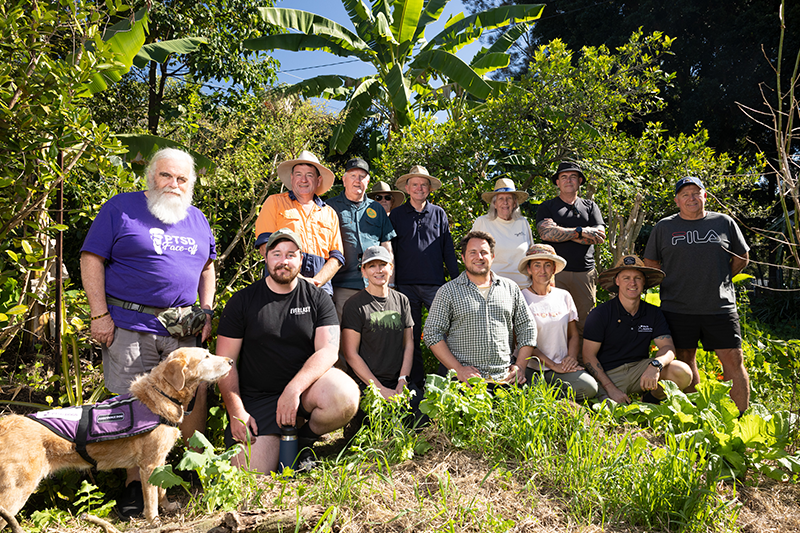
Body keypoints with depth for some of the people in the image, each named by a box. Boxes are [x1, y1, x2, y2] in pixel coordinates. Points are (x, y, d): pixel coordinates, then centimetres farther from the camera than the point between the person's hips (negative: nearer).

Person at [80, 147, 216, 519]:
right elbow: (91, 259, -3)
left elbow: (207, 268, 22)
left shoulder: (197, 220, 15)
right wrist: (100, 315, -9)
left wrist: (207, 312, 11)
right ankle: (134, 482, 15)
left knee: (195, 397, 3)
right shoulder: (121, 208, 1)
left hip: (182, 329, 4)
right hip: (129, 325, -4)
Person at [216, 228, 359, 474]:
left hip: (305, 384, 1)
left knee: (346, 396, -31)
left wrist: (294, 389, -24)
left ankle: (304, 440, 1)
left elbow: (329, 351, -9)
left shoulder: (317, 298, 2)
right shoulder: (242, 301, 2)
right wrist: (236, 411, -11)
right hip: (257, 397, 0)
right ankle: (275, 442, 19)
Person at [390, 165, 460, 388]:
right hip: (406, 284, 0)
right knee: (412, 336, 6)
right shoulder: (396, 215, 8)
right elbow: (390, 251, 9)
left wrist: (456, 280, 6)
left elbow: (448, 250, 12)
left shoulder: (439, 214, 12)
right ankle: (417, 383, 16)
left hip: (435, 284, 0)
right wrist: (390, 283, 4)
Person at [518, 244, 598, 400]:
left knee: (589, 388, -23)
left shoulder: (564, 296, 11)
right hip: (531, 368, -4)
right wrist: (553, 365, -12)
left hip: (562, 365, 4)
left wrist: (572, 358, -5)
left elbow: (574, 335, 15)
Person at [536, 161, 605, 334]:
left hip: (585, 272, 2)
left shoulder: (590, 207, 17)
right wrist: (581, 231, -10)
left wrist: (561, 232, -6)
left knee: (586, 323, 3)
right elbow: (546, 233, -10)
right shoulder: (547, 207, 10)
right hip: (555, 272, -2)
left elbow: (600, 237, 2)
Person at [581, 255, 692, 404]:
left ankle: (649, 402, 7)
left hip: (640, 369, 4)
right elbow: (589, 355, -10)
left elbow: (667, 347, -6)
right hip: (607, 374, -4)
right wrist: (610, 388, -18)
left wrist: (655, 365, -30)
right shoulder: (600, 314, -10)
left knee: (683, 373, -20)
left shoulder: (653, 313, 2)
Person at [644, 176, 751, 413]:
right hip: (678, 307, 0)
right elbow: (650, 262, 12)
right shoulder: (664, 227, 6)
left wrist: (722, 279, 9)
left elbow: (743, 257, 17)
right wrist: (671, 283, 5)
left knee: (733, 360, -1)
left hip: (720, 307, 0)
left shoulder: (724, 223, 8)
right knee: (685, 359, 7)